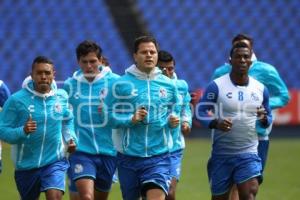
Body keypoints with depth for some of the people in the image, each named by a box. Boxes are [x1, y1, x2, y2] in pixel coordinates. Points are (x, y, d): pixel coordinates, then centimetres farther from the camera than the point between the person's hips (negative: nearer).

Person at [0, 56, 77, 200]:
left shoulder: (61, 96, 0)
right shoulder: (16, 100, -12)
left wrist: (70, 138, 2)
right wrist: (22, 131, -29)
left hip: (55, 162, 0)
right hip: (26, 165, 0)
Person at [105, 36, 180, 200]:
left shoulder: (168, 85, 6)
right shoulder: (120, 84, -2)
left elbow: (173, 112, 18)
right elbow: (110, 116, -3)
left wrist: (173, 121, -4)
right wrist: (131, 119, -19)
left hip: (158, 157, 0)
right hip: (128, 156, 0)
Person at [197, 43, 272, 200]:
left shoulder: (260, 89, 6)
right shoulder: (216, 86, -5)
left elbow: (269, 118, 16)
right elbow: (200, 111, -5)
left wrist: (264, 119, -9)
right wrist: (216, 123, -25)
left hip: (249, 153, 1)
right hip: (222, 154, -1)